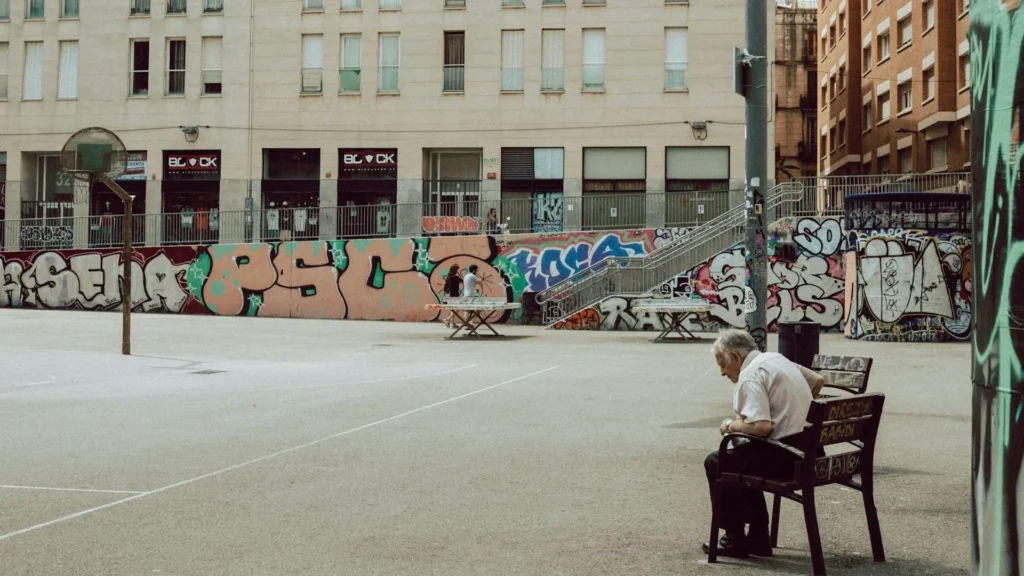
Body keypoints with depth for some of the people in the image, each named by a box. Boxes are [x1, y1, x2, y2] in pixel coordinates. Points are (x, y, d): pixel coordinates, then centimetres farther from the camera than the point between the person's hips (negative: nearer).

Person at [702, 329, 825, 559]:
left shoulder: (750, 376, -15)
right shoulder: (776, 358, 13)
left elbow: (762, 427, -26)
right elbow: (818, 381, 25)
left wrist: (732, 425, -8)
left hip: (785, 457, -10)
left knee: (716, 462, 5)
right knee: (742, 458, 28)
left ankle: (735, 539, 12)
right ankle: (758, 538, 27)